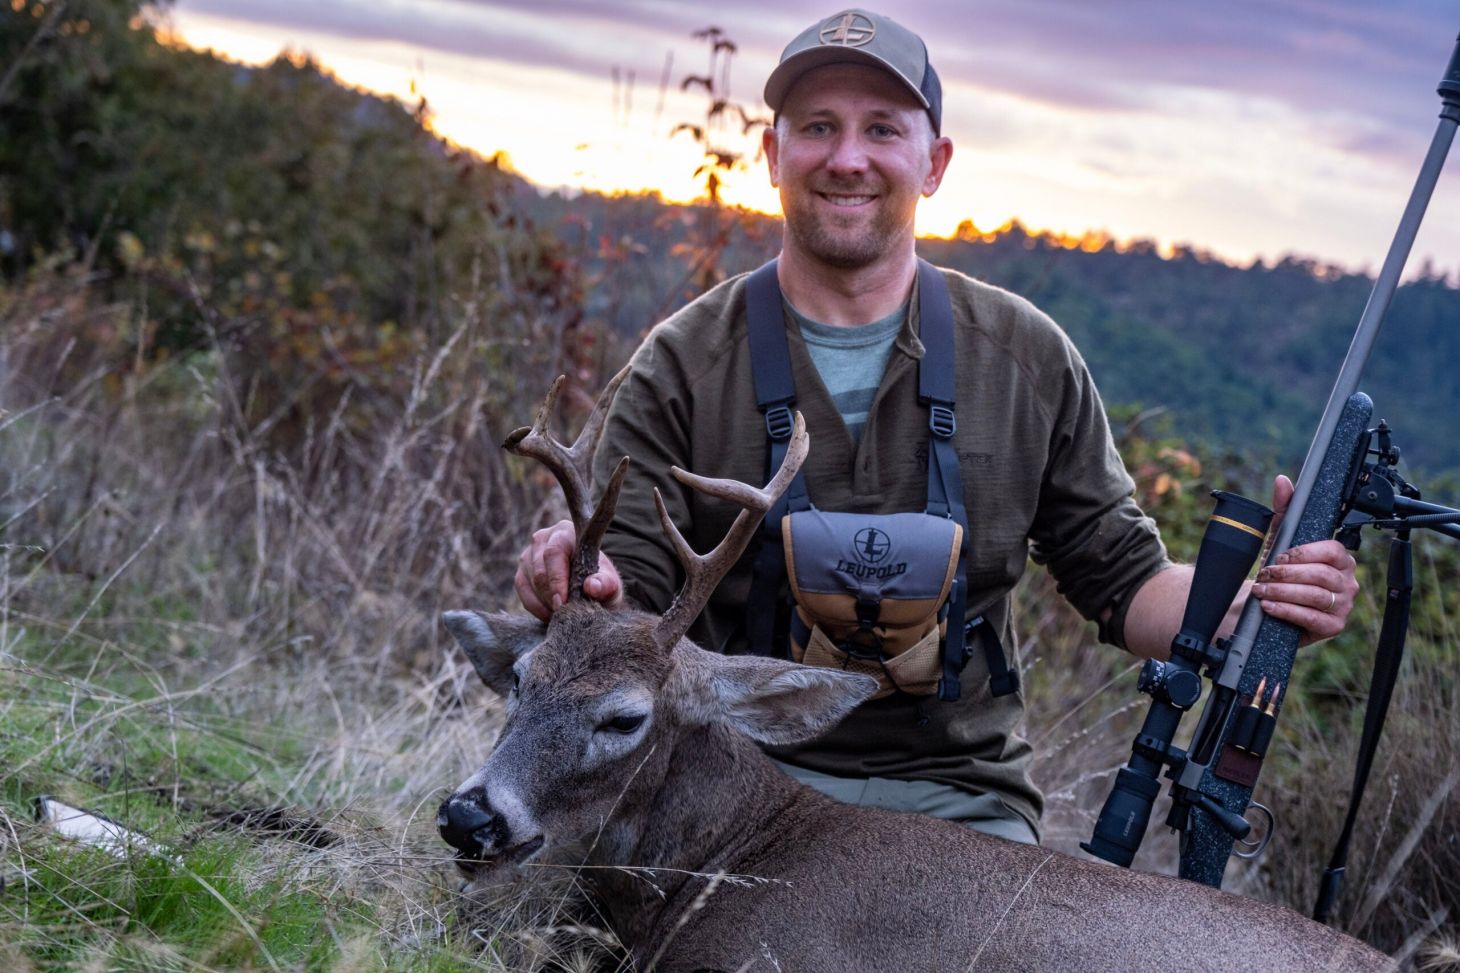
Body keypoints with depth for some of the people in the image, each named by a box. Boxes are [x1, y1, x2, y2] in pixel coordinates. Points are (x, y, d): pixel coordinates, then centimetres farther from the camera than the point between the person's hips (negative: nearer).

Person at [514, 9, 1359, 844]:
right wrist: (576, 587, -27)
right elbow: (628, 604, -2)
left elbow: (1122, 580, 10)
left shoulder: (1029, 360, 7)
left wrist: (1259, 608, -10)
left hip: (961, 802, 1)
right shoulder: (683, 365, 2)